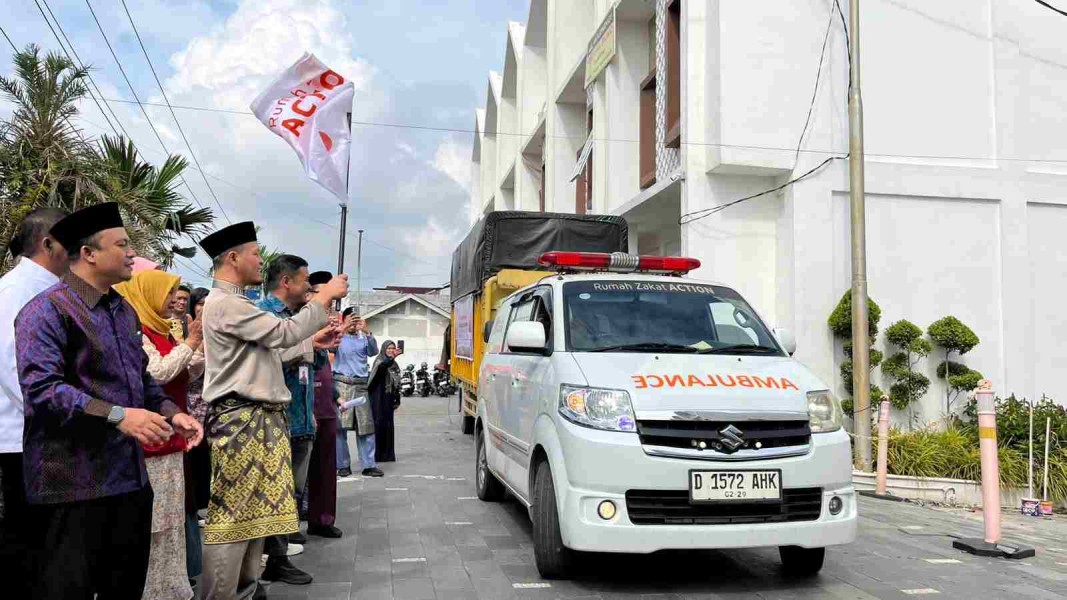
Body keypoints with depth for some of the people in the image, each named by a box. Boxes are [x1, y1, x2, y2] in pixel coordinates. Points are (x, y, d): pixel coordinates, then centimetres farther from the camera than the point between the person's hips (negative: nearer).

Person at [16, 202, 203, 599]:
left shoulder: (125, 310, 16)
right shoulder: (47, 310, -11)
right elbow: (40, 389, -21)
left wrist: (171, 413, 4)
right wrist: (116, 415, -27)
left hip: (130, 475, 8)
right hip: (74, 483, -8)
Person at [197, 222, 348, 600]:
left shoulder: (236, 303, 20)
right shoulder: (224, 303, -13)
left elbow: (272, 351, 21)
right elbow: (284, 333, -16)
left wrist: (313, 343, 18)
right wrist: (325, 297, -8)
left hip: (260, 420, 10)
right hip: (241, 420, -10)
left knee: (255, 511, 14)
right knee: (232, 515, -6)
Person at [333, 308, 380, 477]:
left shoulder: (363, 338, 14)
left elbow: (373, 351, -3)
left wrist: (367, 332, -17)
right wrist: (343, 328, -24)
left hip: (361, 385, 2)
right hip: (341, 383, -2)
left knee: (366, 425, 0)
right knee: (339, 426, -2)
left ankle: (369, 465, 4)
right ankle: (343, 465, 6)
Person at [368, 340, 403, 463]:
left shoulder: (394, 365, 13)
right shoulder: (379, 361, -7)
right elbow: (382, 366, -34)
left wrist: (397, 400, 12)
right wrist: (392, 357, -52)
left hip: (388, 399, 6)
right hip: (378, 398, -6)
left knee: (388, 425, 8)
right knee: (378, 424, -7)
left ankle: (387, 454, 14)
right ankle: (376, 454, -3)